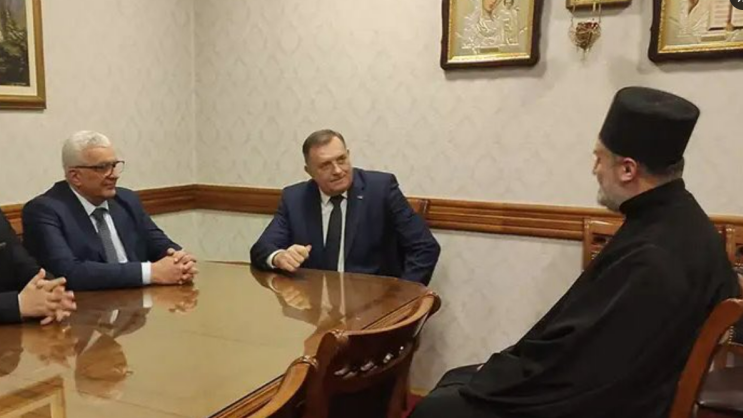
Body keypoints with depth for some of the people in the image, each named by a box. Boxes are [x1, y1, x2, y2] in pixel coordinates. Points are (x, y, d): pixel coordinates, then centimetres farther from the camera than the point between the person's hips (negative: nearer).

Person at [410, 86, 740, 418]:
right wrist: (511, 364, 5)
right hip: (605, 385, 9)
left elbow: (580, 357, -25)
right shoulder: (676, 219, 2)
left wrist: (498, 372, -9)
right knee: (456, 381, 15)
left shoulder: (656, 258, -30)